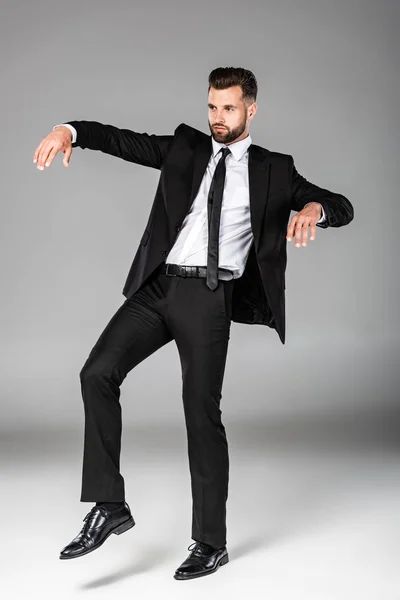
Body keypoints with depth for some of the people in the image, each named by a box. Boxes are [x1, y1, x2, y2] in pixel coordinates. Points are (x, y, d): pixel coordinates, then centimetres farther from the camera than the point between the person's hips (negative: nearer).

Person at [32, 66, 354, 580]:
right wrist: (68, 130, -17)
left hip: (210, 299, -2)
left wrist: (313, 207, -20)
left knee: (202, 413, -1)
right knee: (98, 373, -15)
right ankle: (108, 507, -6)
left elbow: (342, 208, 4)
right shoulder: (186, 146, 15)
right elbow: (120, 139, 4)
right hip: (158, 287, 3)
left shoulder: (273, 170, 10)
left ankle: (210, 542, 12)